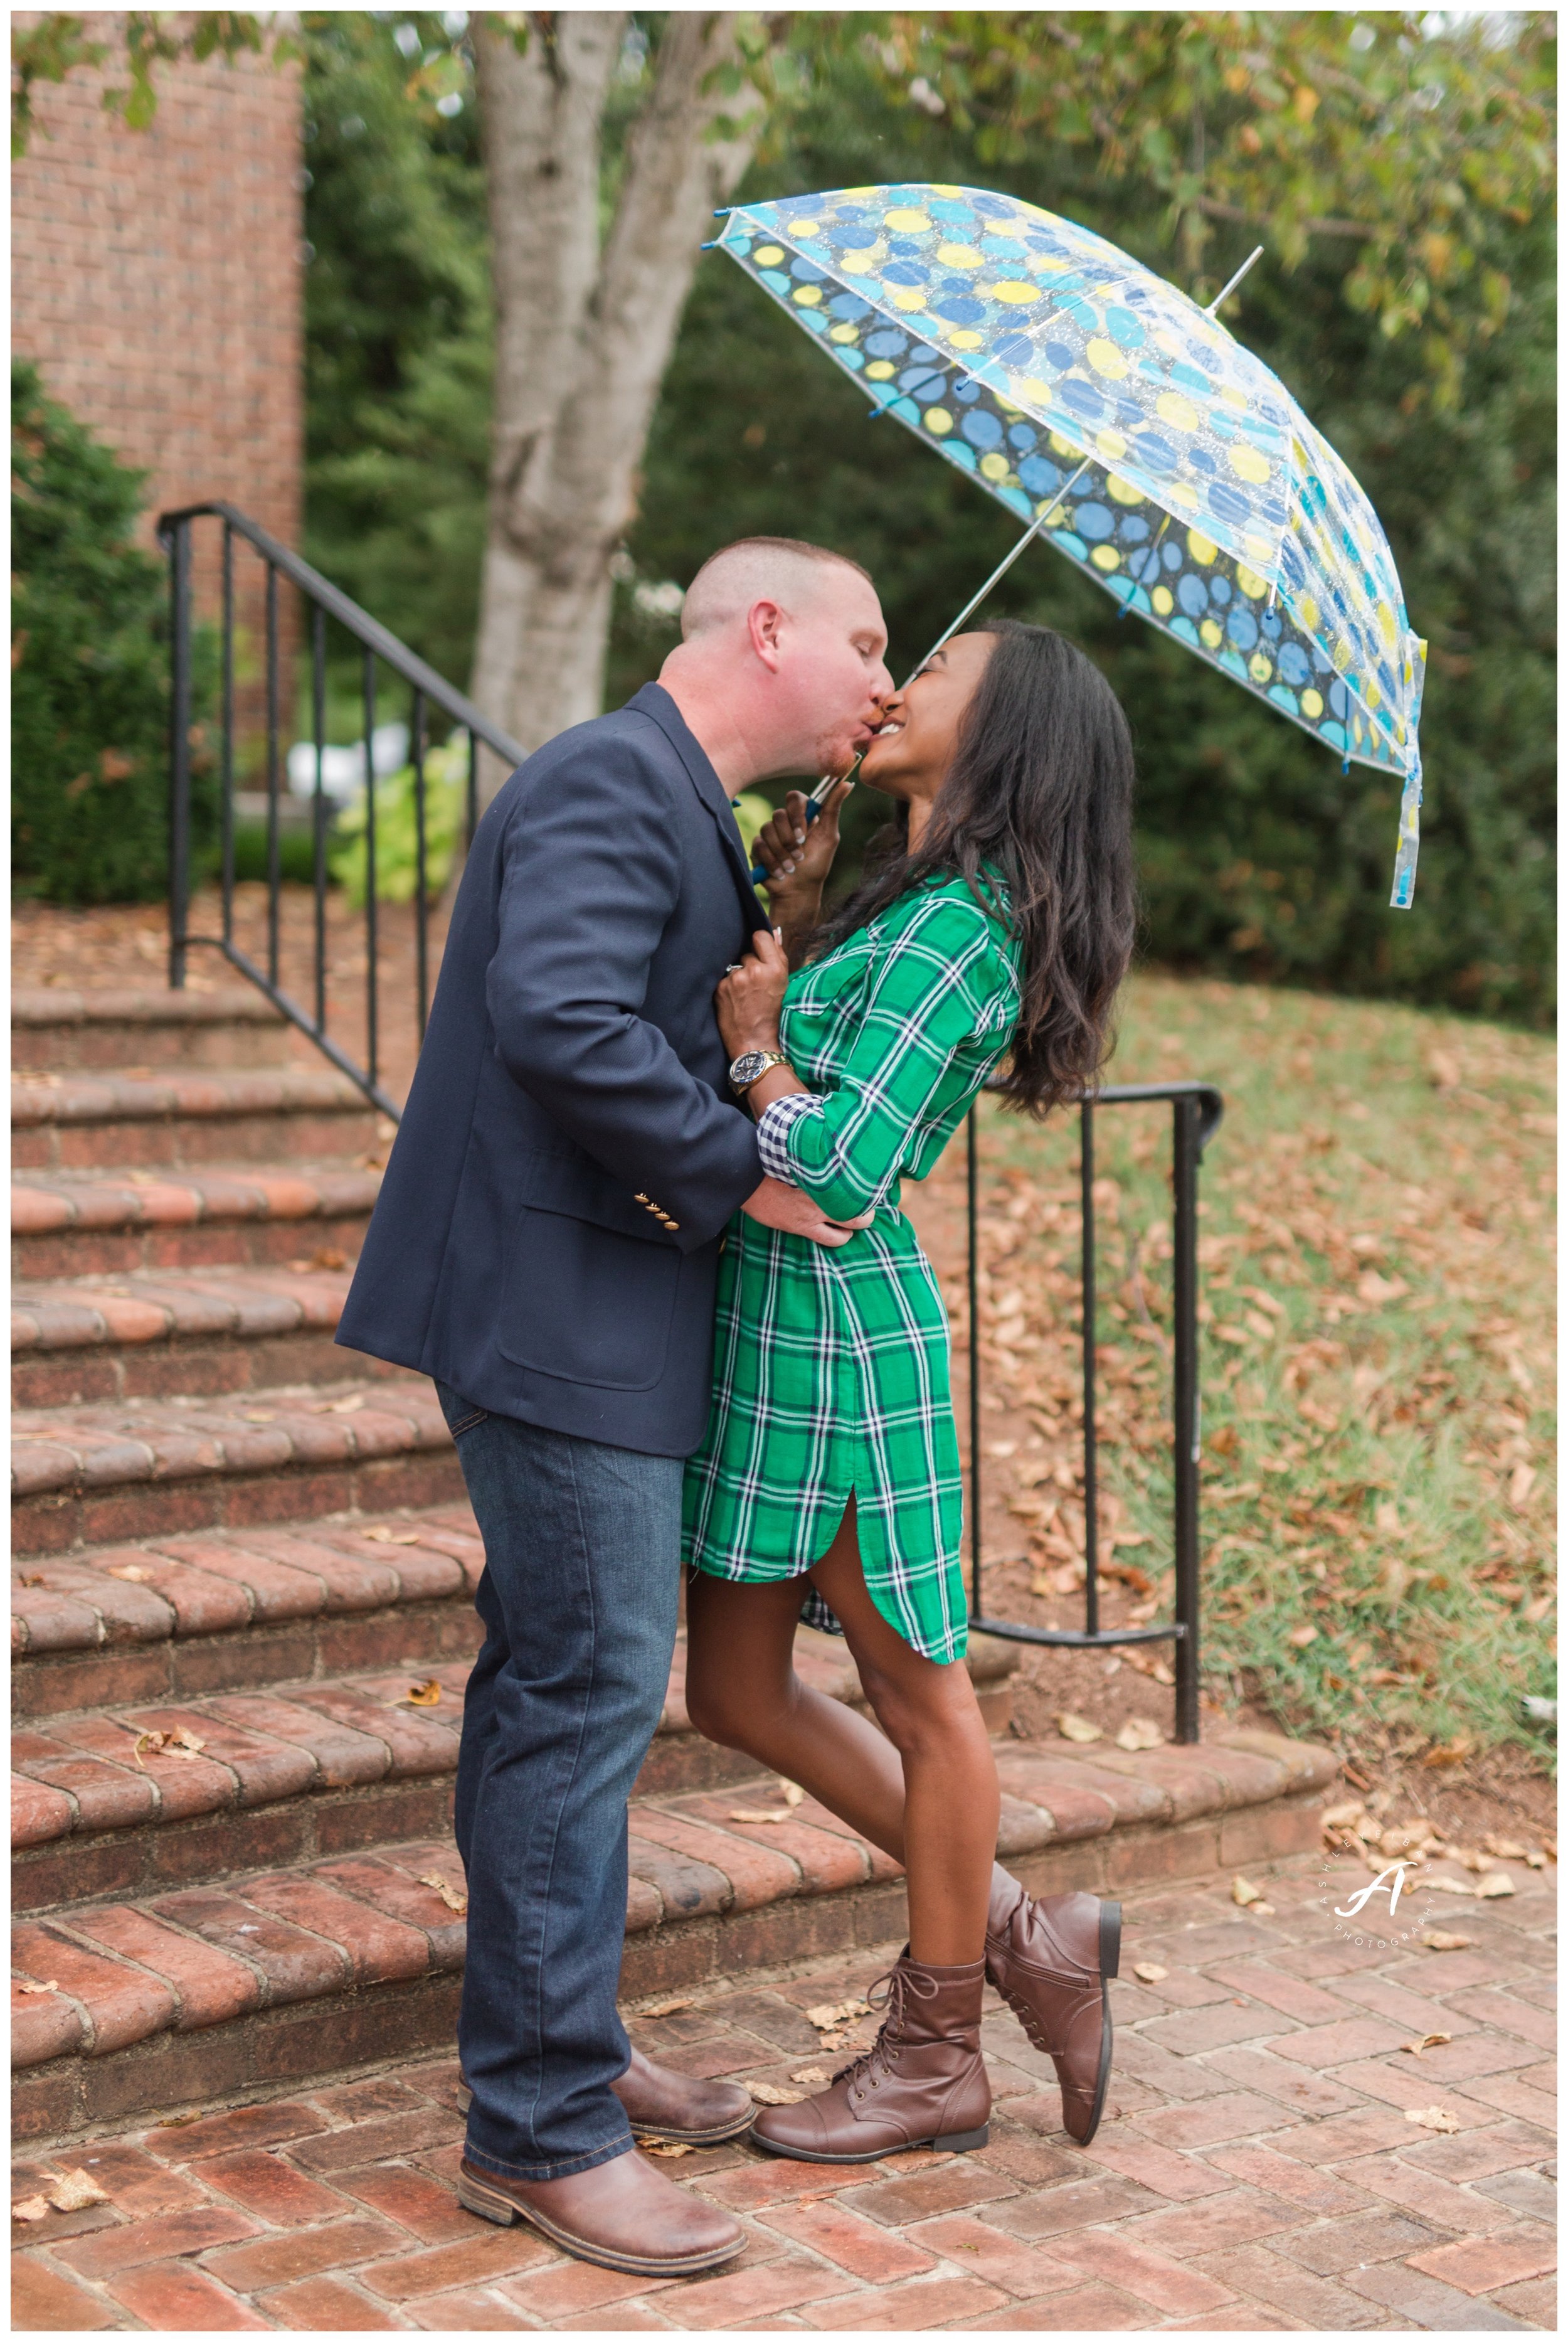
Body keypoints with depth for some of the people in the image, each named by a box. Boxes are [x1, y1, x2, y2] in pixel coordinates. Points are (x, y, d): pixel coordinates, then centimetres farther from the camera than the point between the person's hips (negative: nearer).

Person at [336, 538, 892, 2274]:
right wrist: (743, 1175, -19)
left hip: (595, 1306, 11)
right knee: (589, 1687, -7)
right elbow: (562, 1022, -28)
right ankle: (540, 2129, 2)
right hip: (559, 1308, -11)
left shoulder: (681, 810, 19)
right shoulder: (612, 782, -15)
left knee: (557, 1682, 17)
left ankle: (557, 2050, 30)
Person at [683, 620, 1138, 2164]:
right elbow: (804, 1049, 17)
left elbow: (846, 1167, -22)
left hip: (840, 1327, -10)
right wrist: (795, 916, 10)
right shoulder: (907, 908, 14)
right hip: (763, 1324, 10)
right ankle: (1016, 1937, 27)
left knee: (915, 1694, 6)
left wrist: (755, 1040, -7)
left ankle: (935, 2058, 22)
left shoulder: (956, 930, -15)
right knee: (737, 1695, 15)